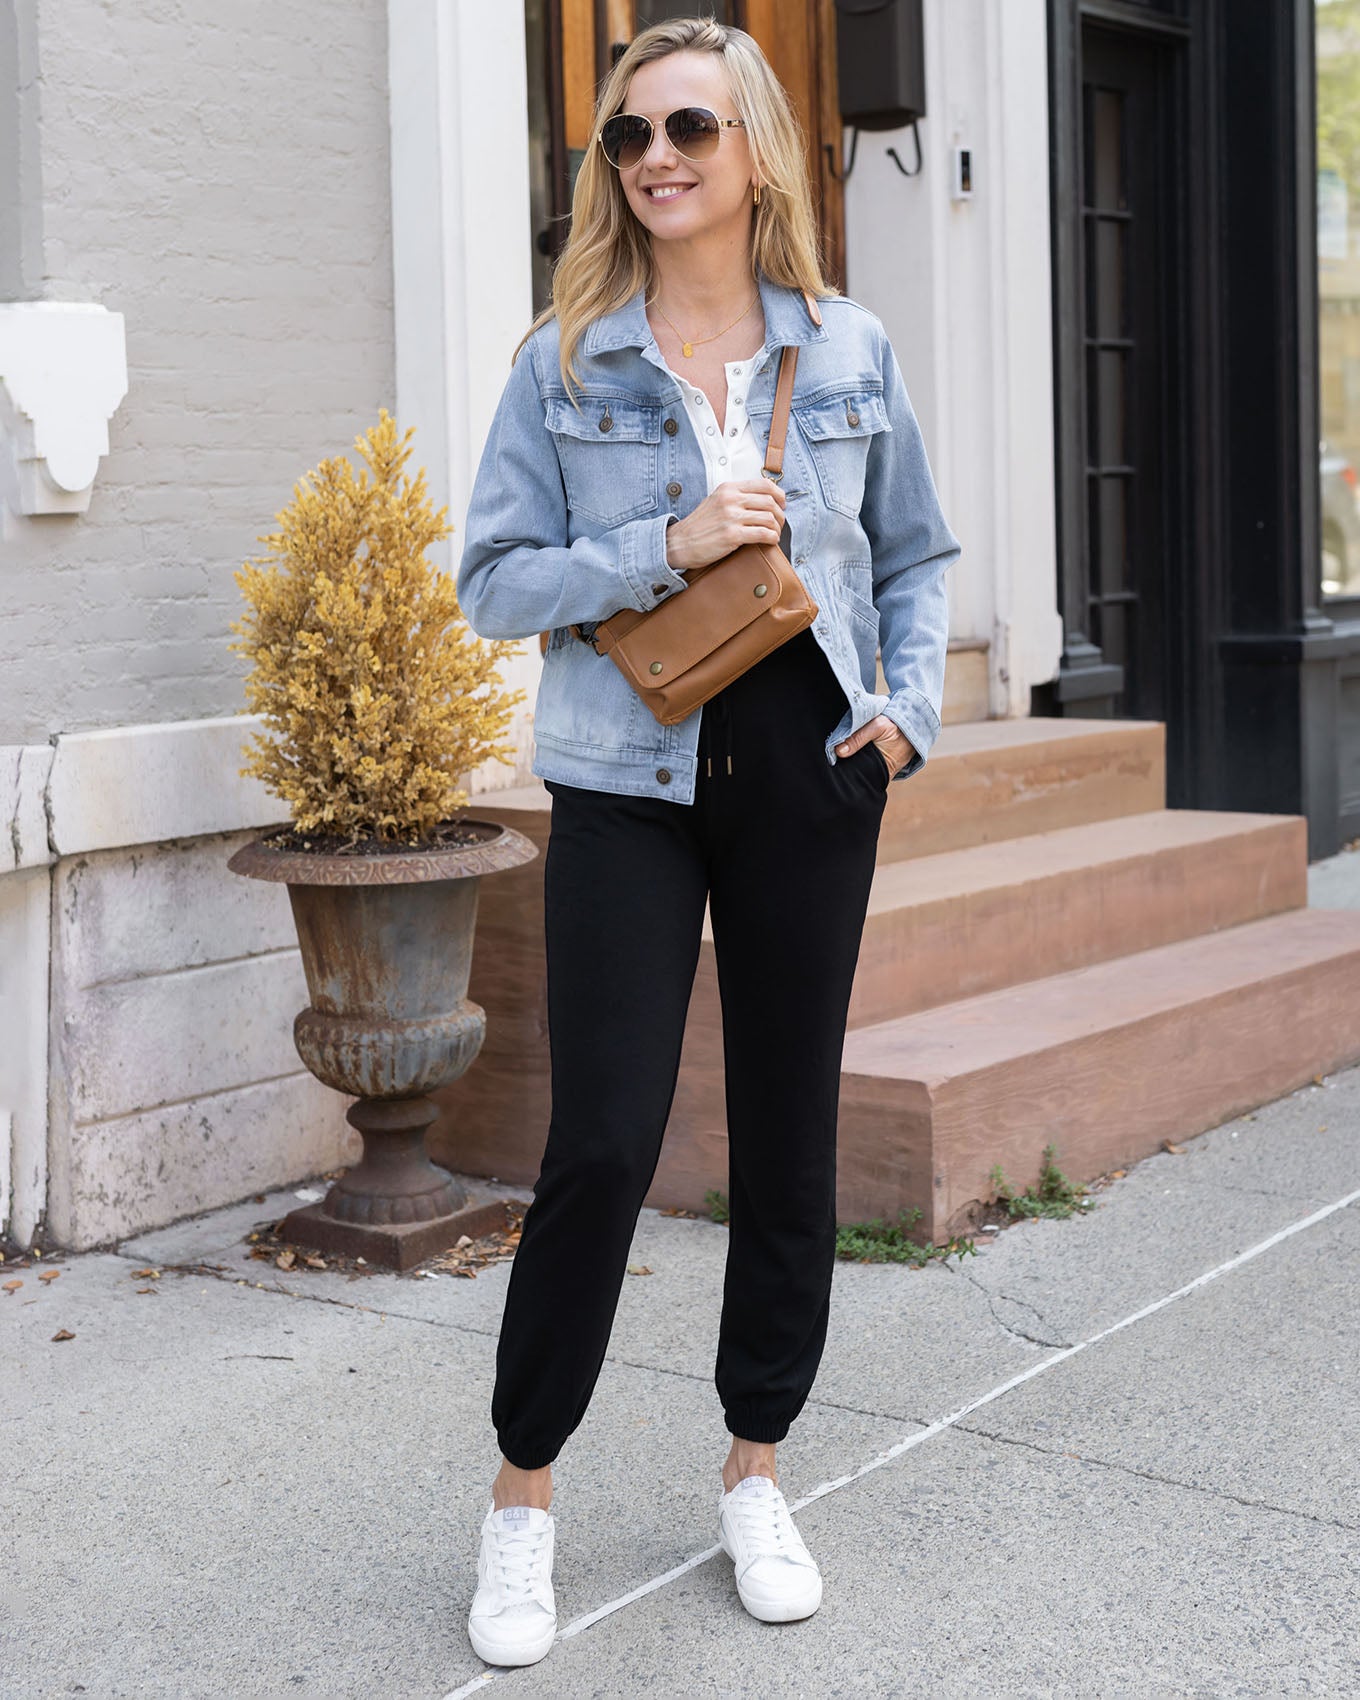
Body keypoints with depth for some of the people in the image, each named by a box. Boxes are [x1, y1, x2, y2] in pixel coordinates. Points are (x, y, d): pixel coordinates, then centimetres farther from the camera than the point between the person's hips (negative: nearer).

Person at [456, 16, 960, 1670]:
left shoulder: (847, 350, 6)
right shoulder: (564, 359, 1)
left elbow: (916, 554, 15)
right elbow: (493, 579, -2)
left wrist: (913, 705, -1)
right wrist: (669, 545, -15)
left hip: (809, 783, 2)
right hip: (627, 787, -2)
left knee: (790, 1133, 8)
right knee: (601, 1143, -7)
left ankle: (755, 1470, 26)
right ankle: (522, 1491, 11)